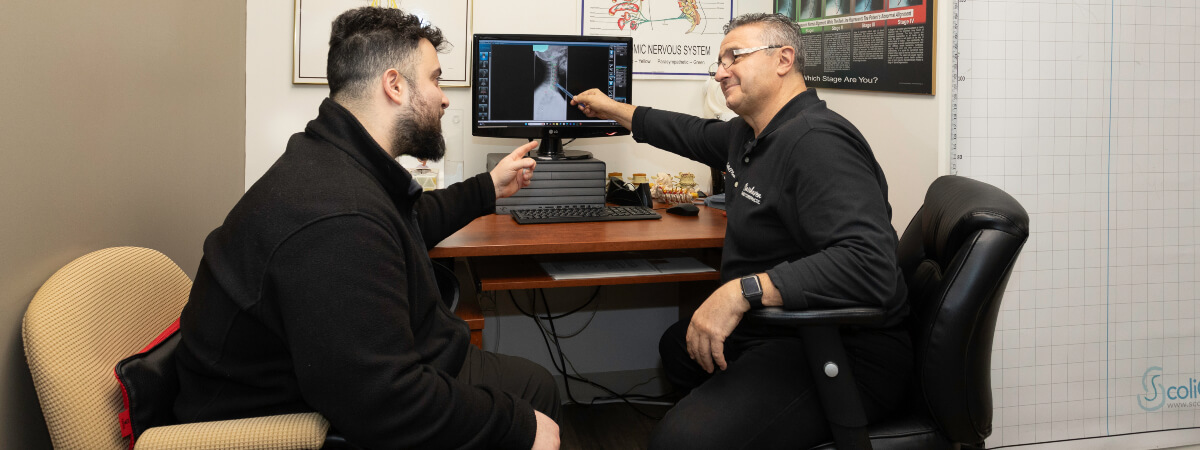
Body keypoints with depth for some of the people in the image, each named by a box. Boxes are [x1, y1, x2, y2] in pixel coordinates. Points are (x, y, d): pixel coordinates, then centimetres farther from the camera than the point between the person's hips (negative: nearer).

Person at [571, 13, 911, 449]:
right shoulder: (751, 132, 10)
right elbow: (699, 135, 32)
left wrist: (744, 290, -38)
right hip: (781, 330, 11)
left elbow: (870, 265, -35)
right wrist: (614, 110, 39)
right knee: (676, 345, 33)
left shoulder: (817, 142, -23)